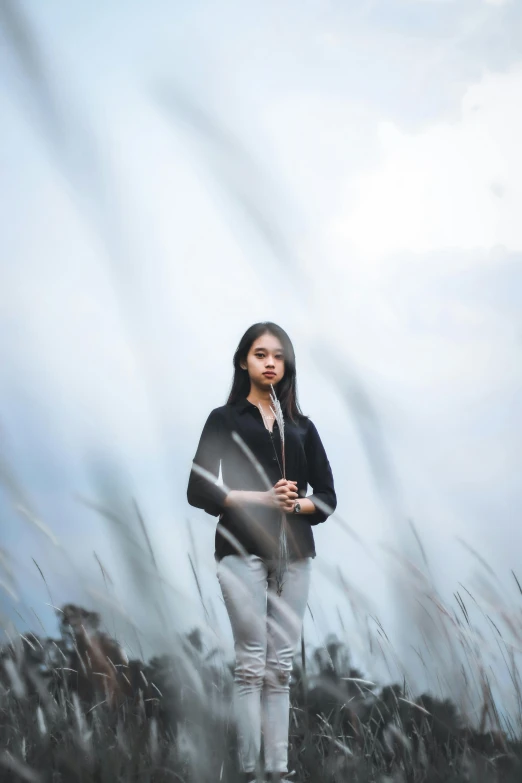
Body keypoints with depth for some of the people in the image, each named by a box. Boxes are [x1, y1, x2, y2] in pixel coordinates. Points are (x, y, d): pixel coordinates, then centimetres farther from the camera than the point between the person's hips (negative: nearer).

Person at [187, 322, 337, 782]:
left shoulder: (301, 426, 16)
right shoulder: (225, 419, 6)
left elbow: (327, 497, 12)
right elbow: (199, 491, -4)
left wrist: (296, 504, -9)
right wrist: (263, 498, -13)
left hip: (294, 553, 3)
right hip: (242, 551, -3)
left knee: (281, 666, 4)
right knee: (252, 664, -5)